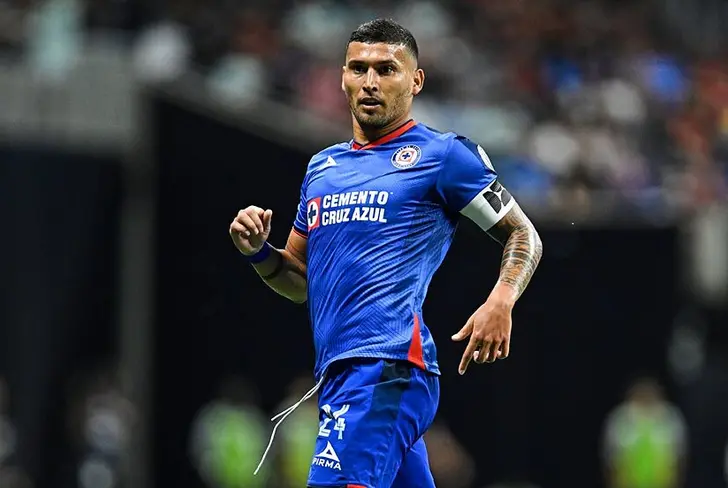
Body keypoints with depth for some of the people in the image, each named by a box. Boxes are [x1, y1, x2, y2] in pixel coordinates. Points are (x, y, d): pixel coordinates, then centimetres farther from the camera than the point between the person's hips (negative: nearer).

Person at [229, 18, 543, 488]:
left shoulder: (443, 154, 3)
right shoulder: (322, 167, 22)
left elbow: (523, 236, 5)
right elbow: (301, 283, 27)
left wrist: (501, 302, -13)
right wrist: (259, 252, 6)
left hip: (389, 365, -7)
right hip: (338, 373, 8)